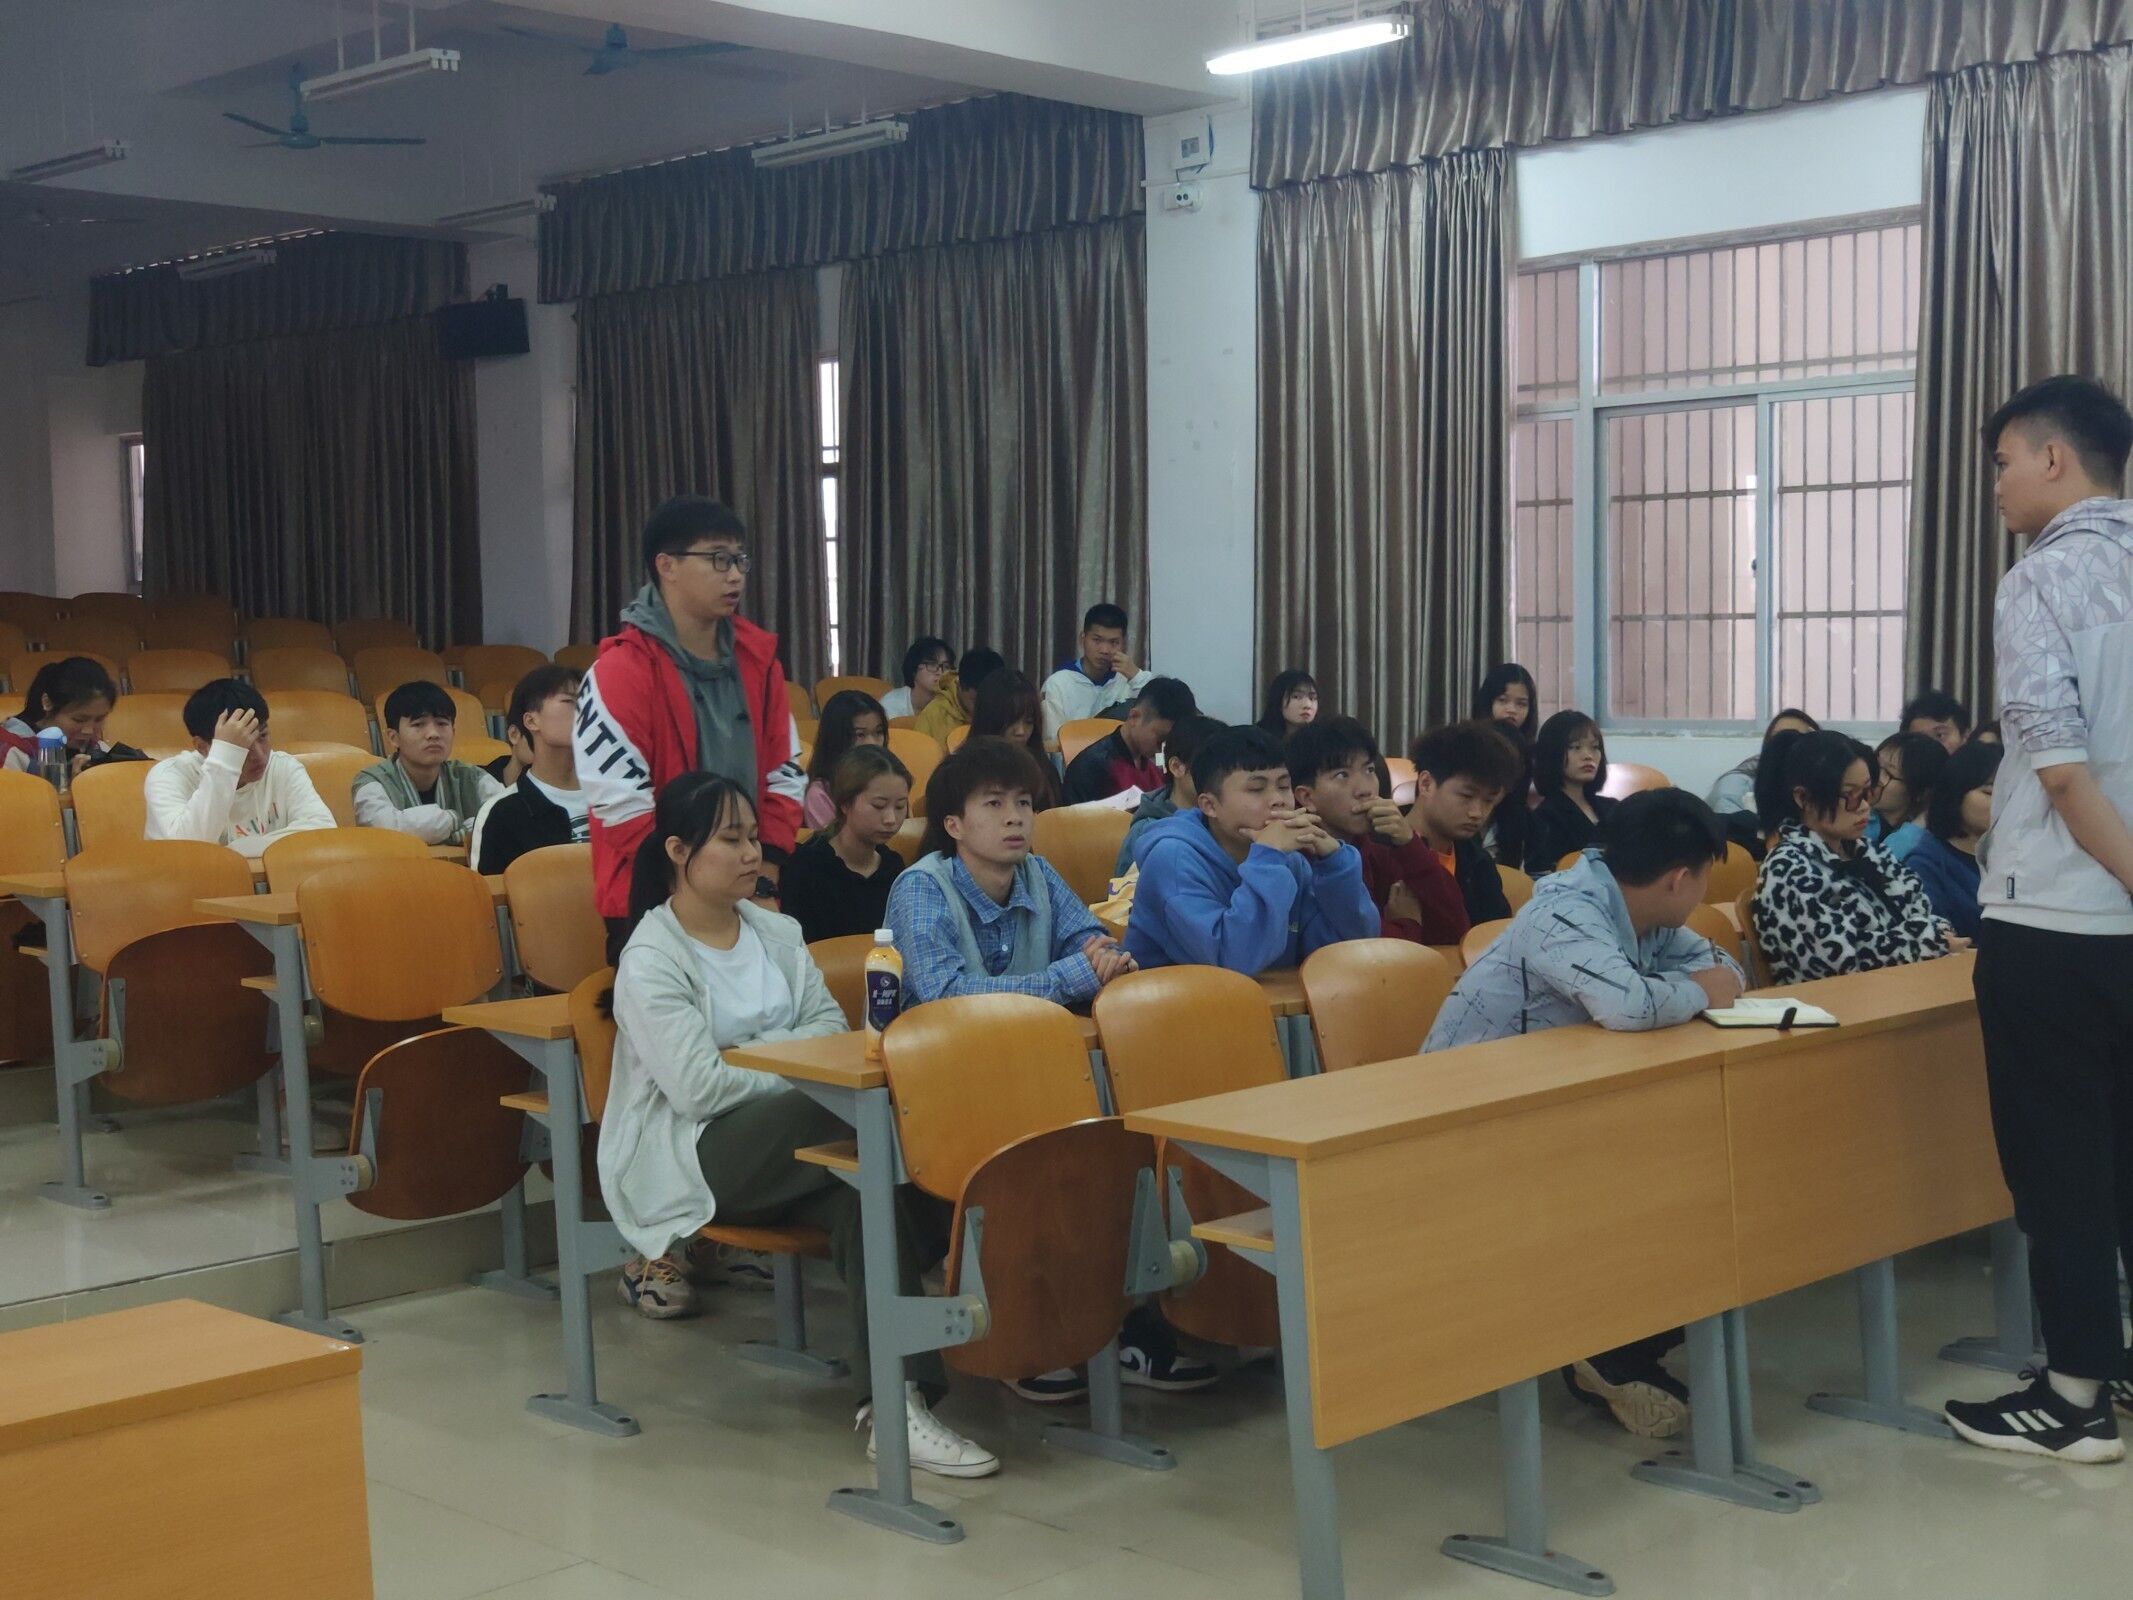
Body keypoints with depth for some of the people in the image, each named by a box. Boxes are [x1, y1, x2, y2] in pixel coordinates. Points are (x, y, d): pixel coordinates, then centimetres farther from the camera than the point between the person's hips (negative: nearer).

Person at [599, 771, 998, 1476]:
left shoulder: (775, 931, 17)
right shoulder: (649, 960, -5)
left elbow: (832, 1027, 10)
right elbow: (699, 1087, -15)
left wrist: (752, 1053, -9)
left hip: (782, 1140, 7)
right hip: (694, 1155, -7)